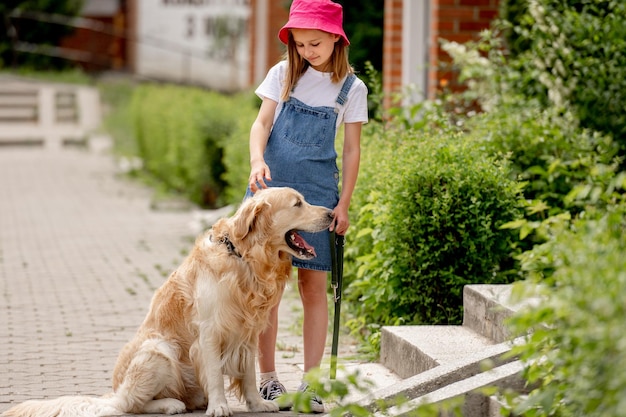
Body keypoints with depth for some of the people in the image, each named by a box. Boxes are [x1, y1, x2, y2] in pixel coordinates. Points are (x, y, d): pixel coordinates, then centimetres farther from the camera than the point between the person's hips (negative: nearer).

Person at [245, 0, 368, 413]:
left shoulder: (351, 88, 2)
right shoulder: (284, 74, 5)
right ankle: (267, 378, 10)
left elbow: (352, 149, 4)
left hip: (317, 191, -1)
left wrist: (344, 203, -1)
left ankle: (310, 384, 6)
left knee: (313, 285, 1)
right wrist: (257, 161, -20)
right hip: (271, 185, 1)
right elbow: (262, 123, -1)